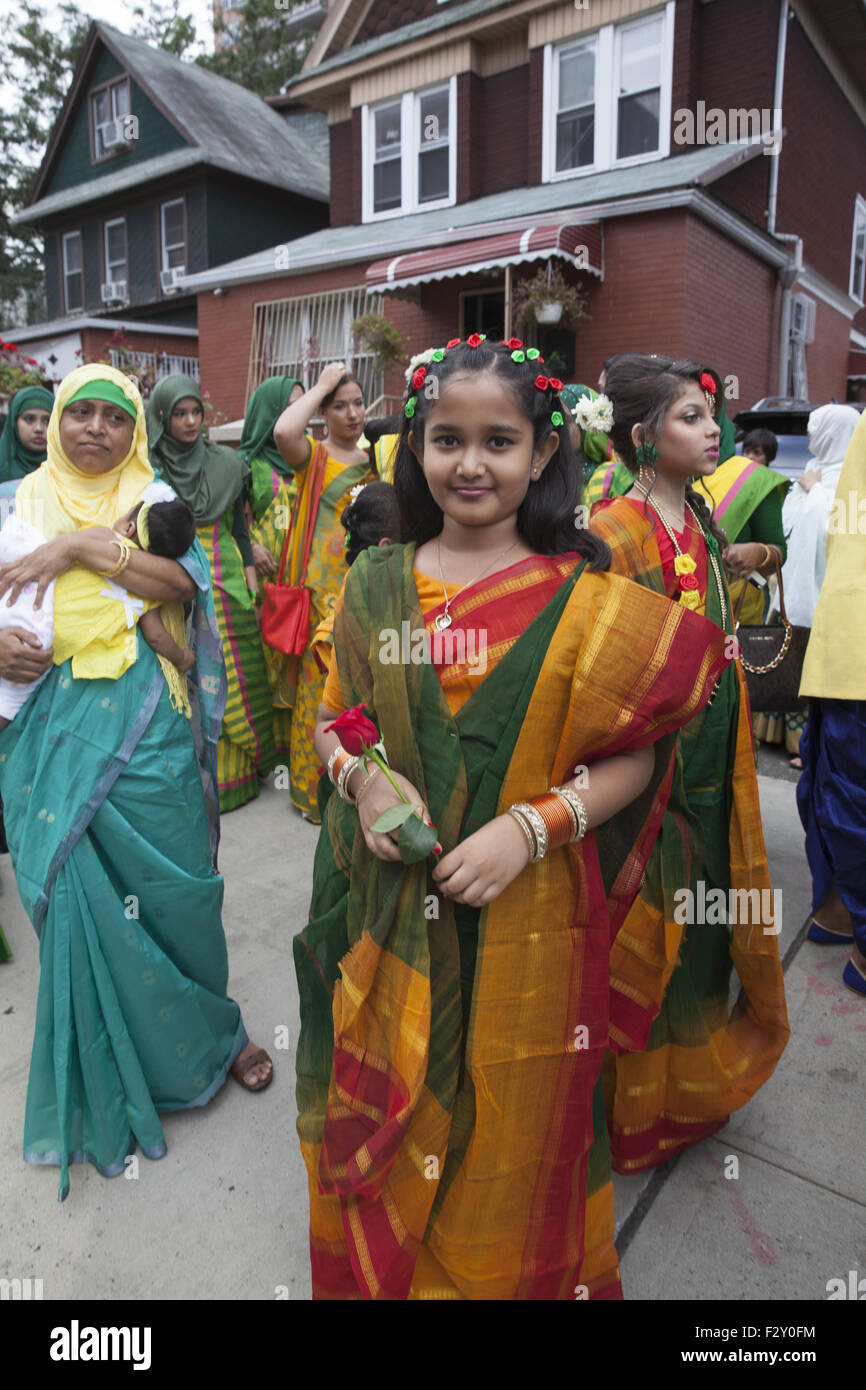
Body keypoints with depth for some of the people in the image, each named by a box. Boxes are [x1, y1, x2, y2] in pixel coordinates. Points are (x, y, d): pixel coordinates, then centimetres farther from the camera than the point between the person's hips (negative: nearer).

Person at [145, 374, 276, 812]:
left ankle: (232, 772, 17)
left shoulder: (225, 463, 7)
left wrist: (253, 589, 4)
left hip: (225, 590, 1)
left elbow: (240, 529, 10)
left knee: (230, 683, 2)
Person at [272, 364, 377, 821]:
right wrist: (321, 385, -12)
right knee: (321, 680, -2)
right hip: (323, 589, -5)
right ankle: (316, 787, 12)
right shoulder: (312, 456, -1)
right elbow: (283, 431, -25)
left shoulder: (372, 460, 16)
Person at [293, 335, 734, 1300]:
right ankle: (383, 1264, 51)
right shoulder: (375, 586, 1)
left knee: (512, 1129, 17)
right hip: (390, 919, 3)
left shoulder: (586, 599, -7)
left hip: (525, 921, -2)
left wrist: (531, 825, -20)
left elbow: (633, 759, -6)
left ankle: (504, 1272, 49)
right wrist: (363, 777, -12)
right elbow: (333, 721, 9)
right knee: (387, 1115, 21)